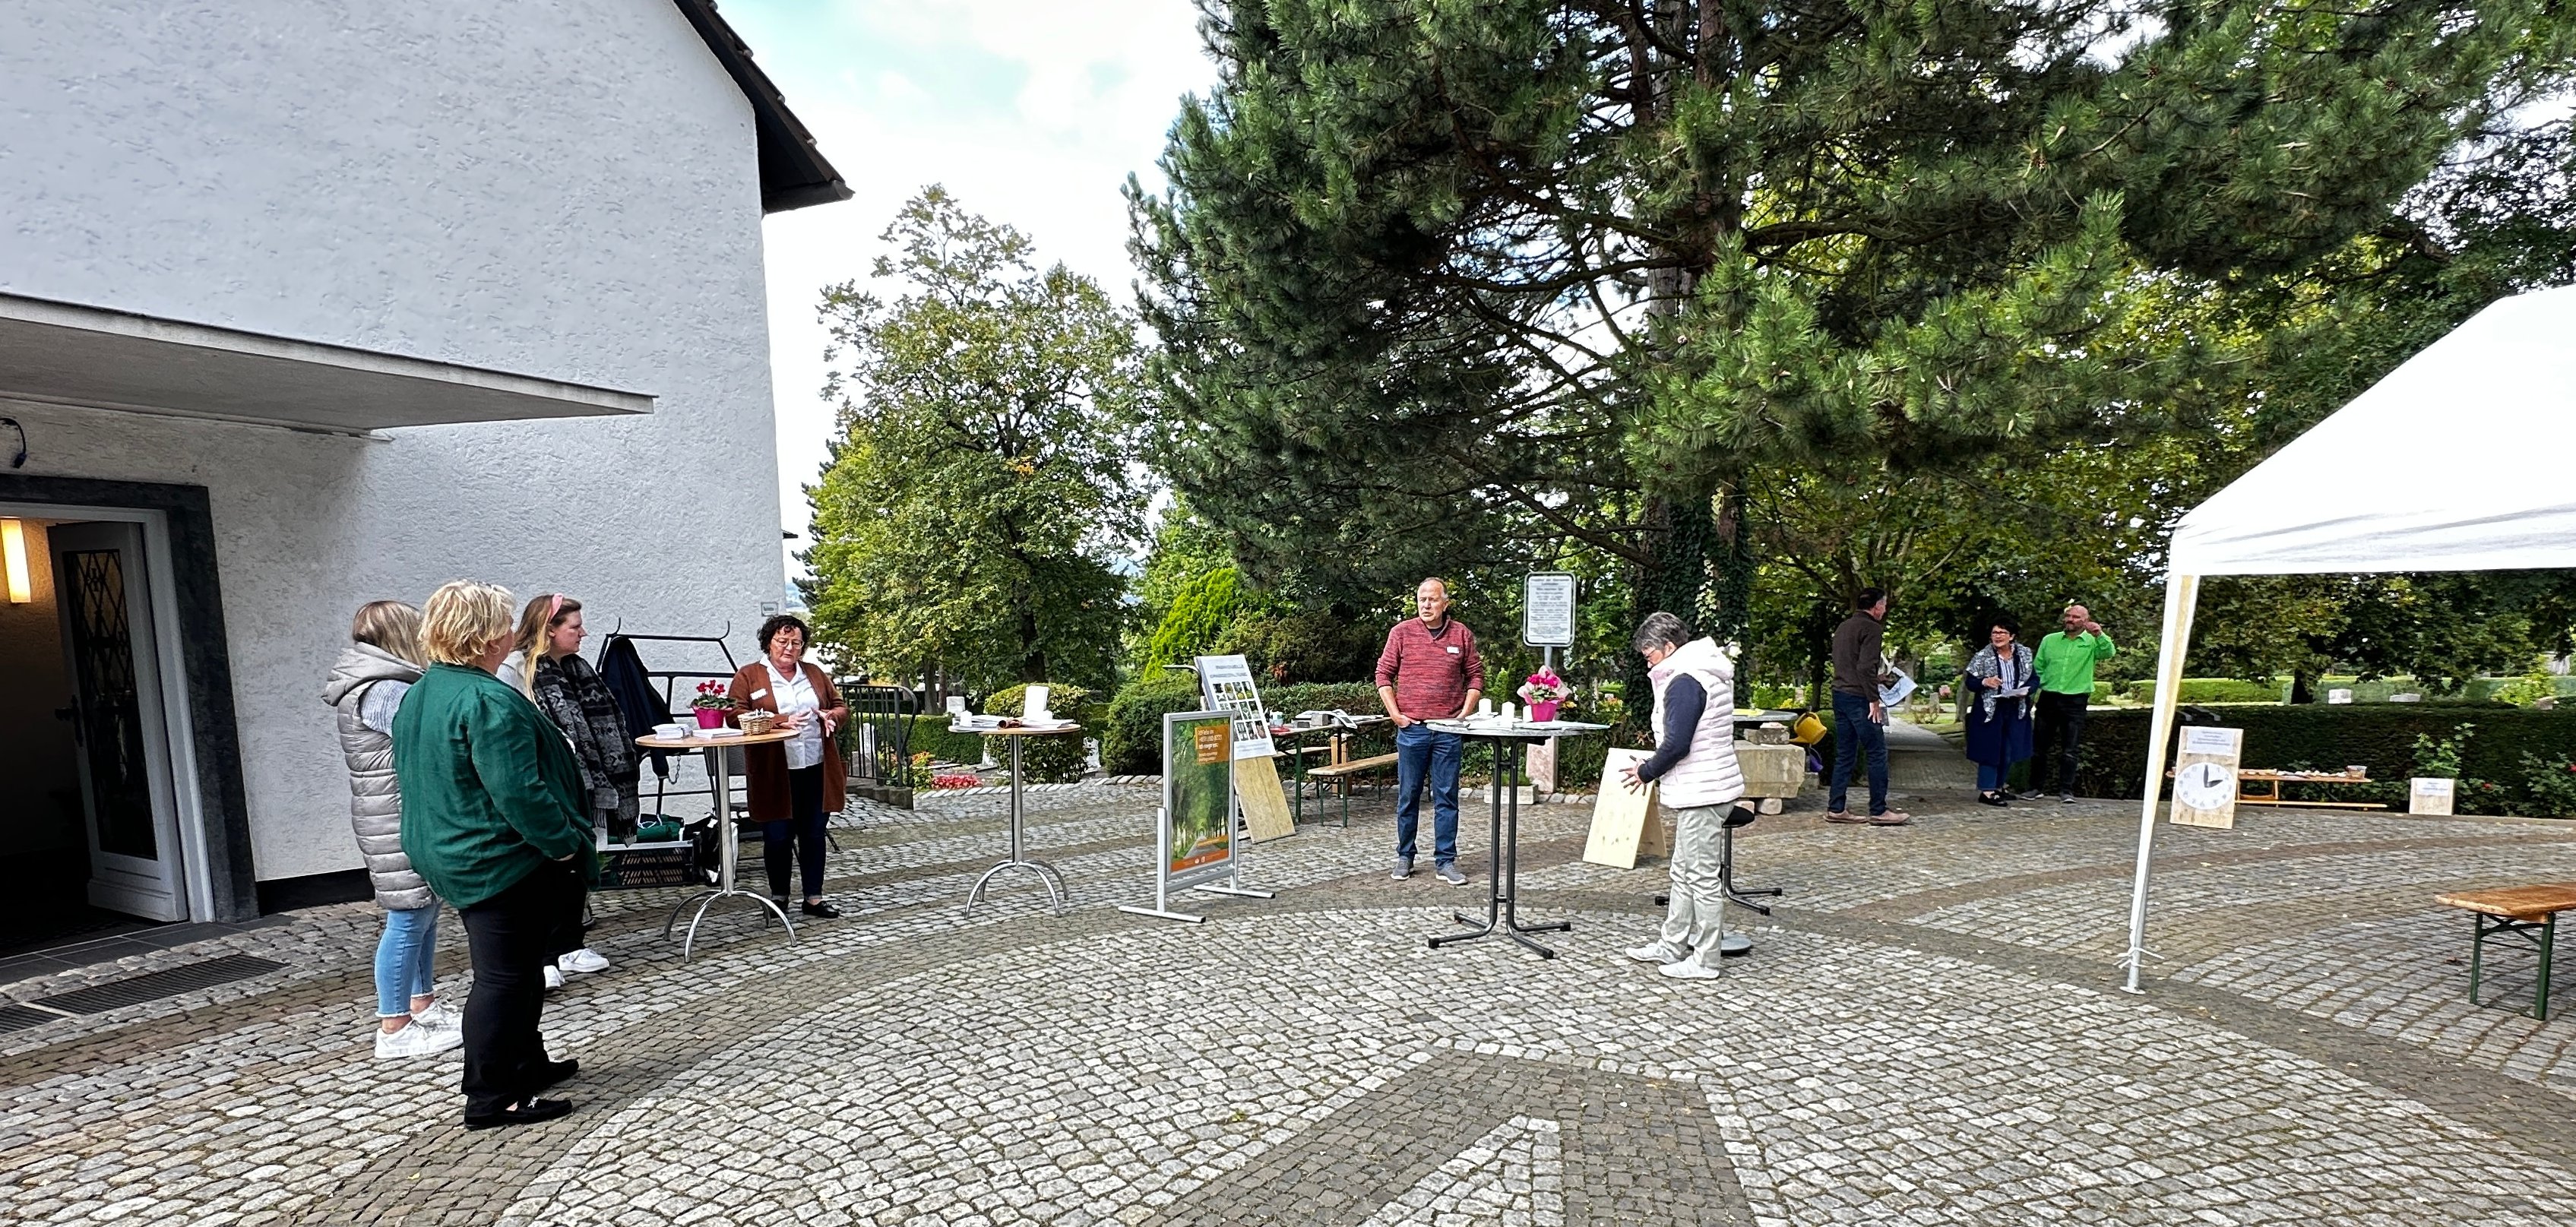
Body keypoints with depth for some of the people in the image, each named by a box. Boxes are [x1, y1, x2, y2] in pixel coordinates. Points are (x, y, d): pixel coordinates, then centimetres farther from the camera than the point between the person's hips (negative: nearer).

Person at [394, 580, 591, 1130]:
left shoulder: (418, 696, 10)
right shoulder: (489, 700, -23)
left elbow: (414, 775, 20)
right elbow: (518, 791, -29)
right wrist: (566, 843, -18)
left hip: (451, 855, 10)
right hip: (503, 861, -10)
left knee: (518, 966, 21)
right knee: (504, 976, 0)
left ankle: (527, 1065, 34)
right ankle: (491, 1098, 9)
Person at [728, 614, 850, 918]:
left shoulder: (814, 674, 14)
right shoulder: (748, 676, 3)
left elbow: (841, 707, 17)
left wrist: (831, 716, -7)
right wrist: (779, 721, -20)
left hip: (816, 769, 3)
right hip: (774, 773, -3)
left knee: (814, 834, 9)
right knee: (778, 837, 4)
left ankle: (814, 898, 19)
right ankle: (778, 896, 24)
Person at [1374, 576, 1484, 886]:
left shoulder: (1462, 635, 4)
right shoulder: (1401, 632, 1)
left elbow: (1475, 676, 10)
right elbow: (1384, 675, 4)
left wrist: (1466, 713, 0)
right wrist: (1394, 714, -3)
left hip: (1449, 730, 1)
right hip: (1411, 728, 0)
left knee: (1447, 798, 5)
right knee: (1408, 796, 7)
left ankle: (1445, 861, 13)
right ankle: (1405, 857, 20)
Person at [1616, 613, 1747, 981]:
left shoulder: (1685, 681, -19)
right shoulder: (1704, 671, 14)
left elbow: (1677, 744, -24)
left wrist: (1646, 773, -9)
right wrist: (1655, 770, 16)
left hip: (1701, 792, -11)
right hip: (1703, 788, 11)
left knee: (1701, 876, -1)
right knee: (1683, 872, 17)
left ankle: (1706, 960, 9)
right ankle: (1672, 945, 27)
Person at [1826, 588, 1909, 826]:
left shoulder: (1843, 627, 16)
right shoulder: (1870, 628, -10)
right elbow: (1866, 667, -19)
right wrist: (1874, 700, -16)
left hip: (1840, 696, 9)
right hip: (1859, 698, -9)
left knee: (1845, 755, 10)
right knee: (1877, 754, -1)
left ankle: (1836, 809, 10)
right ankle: (1878, 811, 2)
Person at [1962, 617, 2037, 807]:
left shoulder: (2025, 654, 4)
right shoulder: (1982, 656, -7)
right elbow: (1970, 682, -5)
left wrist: (2025, 690, -11)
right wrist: (1985, 682, -24)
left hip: (2015, 710, 4)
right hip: (1990, 709, -4)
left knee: (2009, 752, 10)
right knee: (1990, 750, -4)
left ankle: (1997, 787, 24)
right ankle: (1986, 791, 0)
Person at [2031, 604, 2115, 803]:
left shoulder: (2092, 642, 1)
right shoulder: (2049, 640, 9)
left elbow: (2109, 653, -19)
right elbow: (2038, 668, 10)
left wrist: (2100, 634, -34)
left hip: (2075, 702, -2)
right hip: (2048, 698, 2)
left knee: (2071, 749, 1)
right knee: (2041, 745, 7)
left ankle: (2066, 790, 6)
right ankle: (2036, 787, 15)